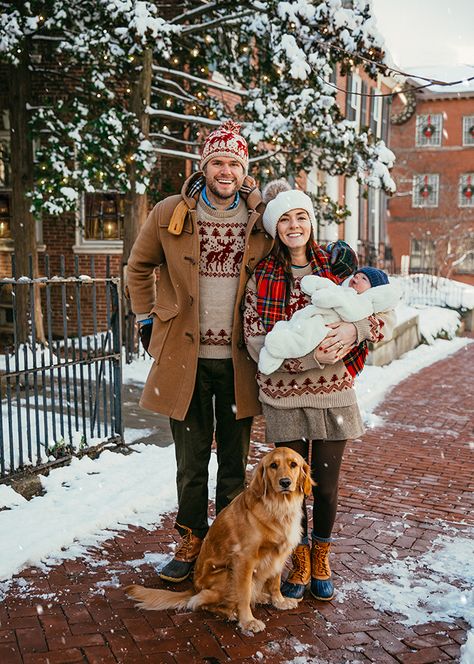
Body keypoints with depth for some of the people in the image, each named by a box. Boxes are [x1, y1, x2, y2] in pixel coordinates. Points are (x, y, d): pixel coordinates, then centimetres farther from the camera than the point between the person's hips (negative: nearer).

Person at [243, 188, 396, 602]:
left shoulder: (337, 268, 0)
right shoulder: (261, 278, -1)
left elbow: (386, 316, -2)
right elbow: (255, 342, -9)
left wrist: (354, 330, -24)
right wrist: (311, 355, -22)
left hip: (333, 395, 0)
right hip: (283, 397, 0)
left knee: (326, 485, 9)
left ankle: (321, 560, 35)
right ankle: (300, 563, 32)